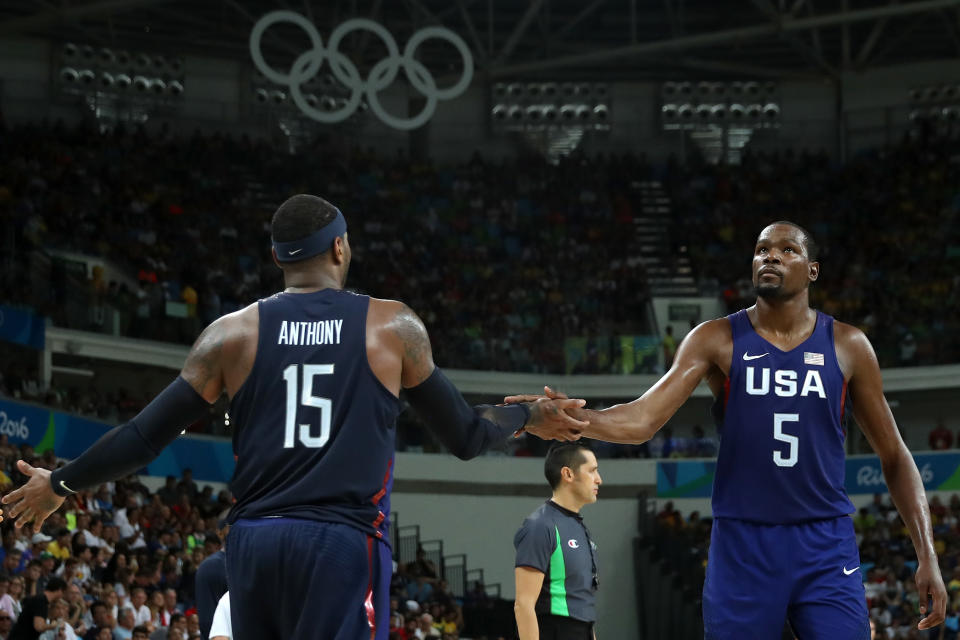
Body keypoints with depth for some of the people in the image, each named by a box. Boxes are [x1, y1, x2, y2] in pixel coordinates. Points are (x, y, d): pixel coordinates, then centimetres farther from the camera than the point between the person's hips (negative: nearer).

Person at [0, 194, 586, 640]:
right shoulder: (395, 327, 5)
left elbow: (144, 438, 9)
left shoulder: (235, 333, 8)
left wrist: (59, 484, 25)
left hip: (254, 543, 3)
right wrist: (534, 416, 35)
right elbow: (465, 437, 14)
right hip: (344, 542, -3)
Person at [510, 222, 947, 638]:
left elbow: (894, 456, 9)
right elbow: (643, 419, -12)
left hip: (825, 545, 1)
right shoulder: (717, 340, 0)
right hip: (742, 542, -1)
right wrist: (575, 420, -33)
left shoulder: (847, 346, 3)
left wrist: (927, 555, 0)